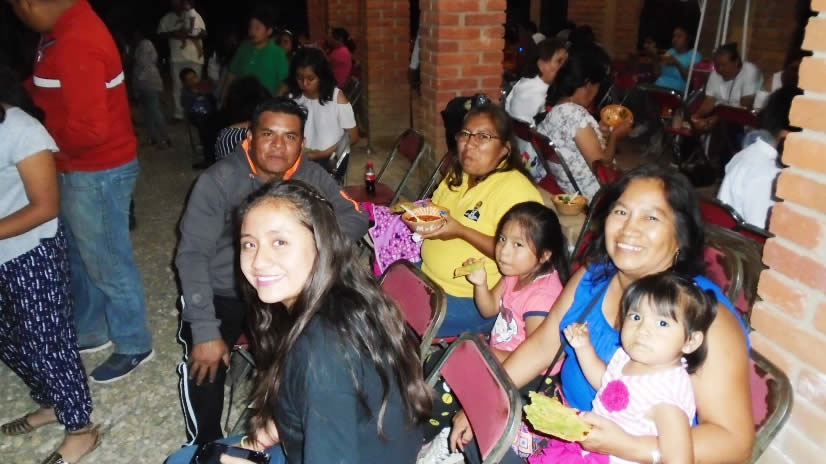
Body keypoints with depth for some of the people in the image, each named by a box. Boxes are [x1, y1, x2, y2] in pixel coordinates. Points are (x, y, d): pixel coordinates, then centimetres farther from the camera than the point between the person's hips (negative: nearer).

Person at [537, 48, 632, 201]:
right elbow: (600, 164, -21)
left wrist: (601, 132, 19)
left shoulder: (552, 111, 5)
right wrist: (614, 135, -5)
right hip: (592, 195, -9)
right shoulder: (574, 113, -22)